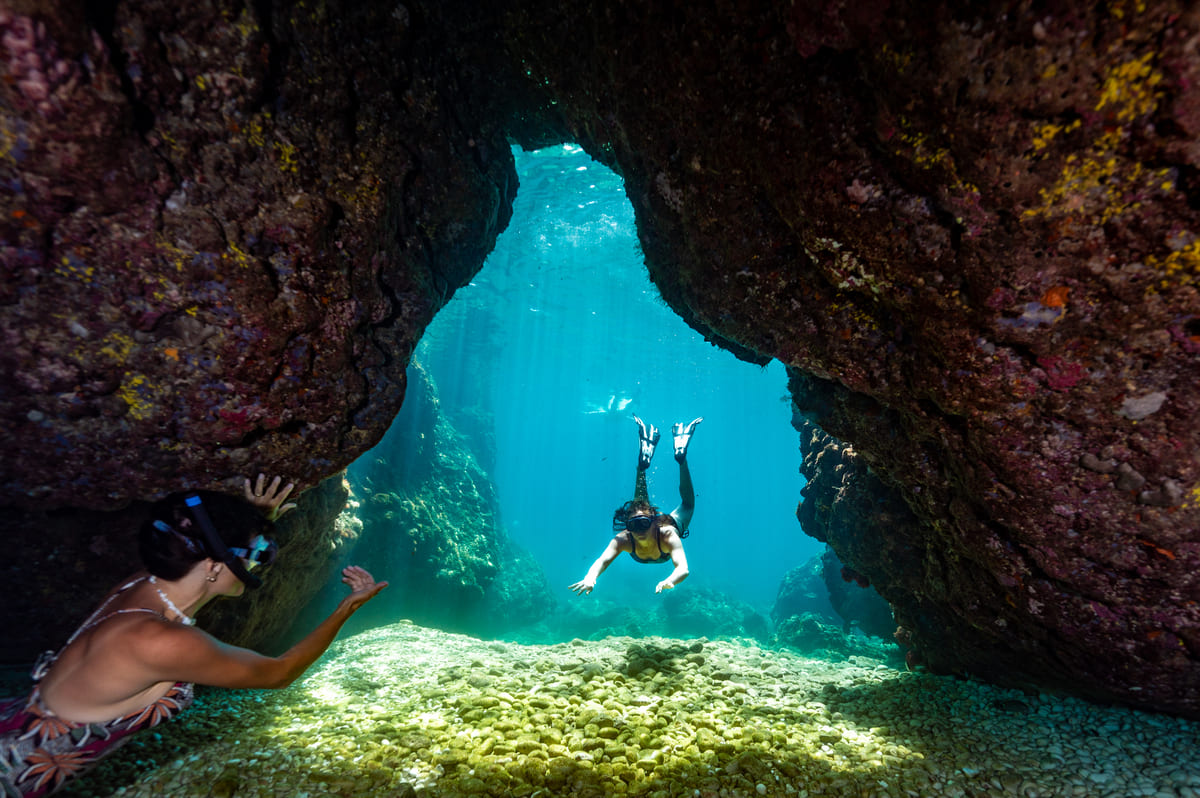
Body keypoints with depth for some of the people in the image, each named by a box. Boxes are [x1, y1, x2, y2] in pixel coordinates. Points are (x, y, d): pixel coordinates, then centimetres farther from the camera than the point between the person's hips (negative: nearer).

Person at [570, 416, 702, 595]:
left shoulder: (668, 536, -48)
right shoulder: (623, 539, -43)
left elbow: (683, 568, -60)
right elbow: (602, 560, -56)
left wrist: (669, 581, -82)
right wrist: (590, 577, -78)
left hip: (673, 523, -1)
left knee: (687, 503, 26)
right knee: (639, 502, 31)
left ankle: (681, 454, 29)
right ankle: (644, 460, 32)